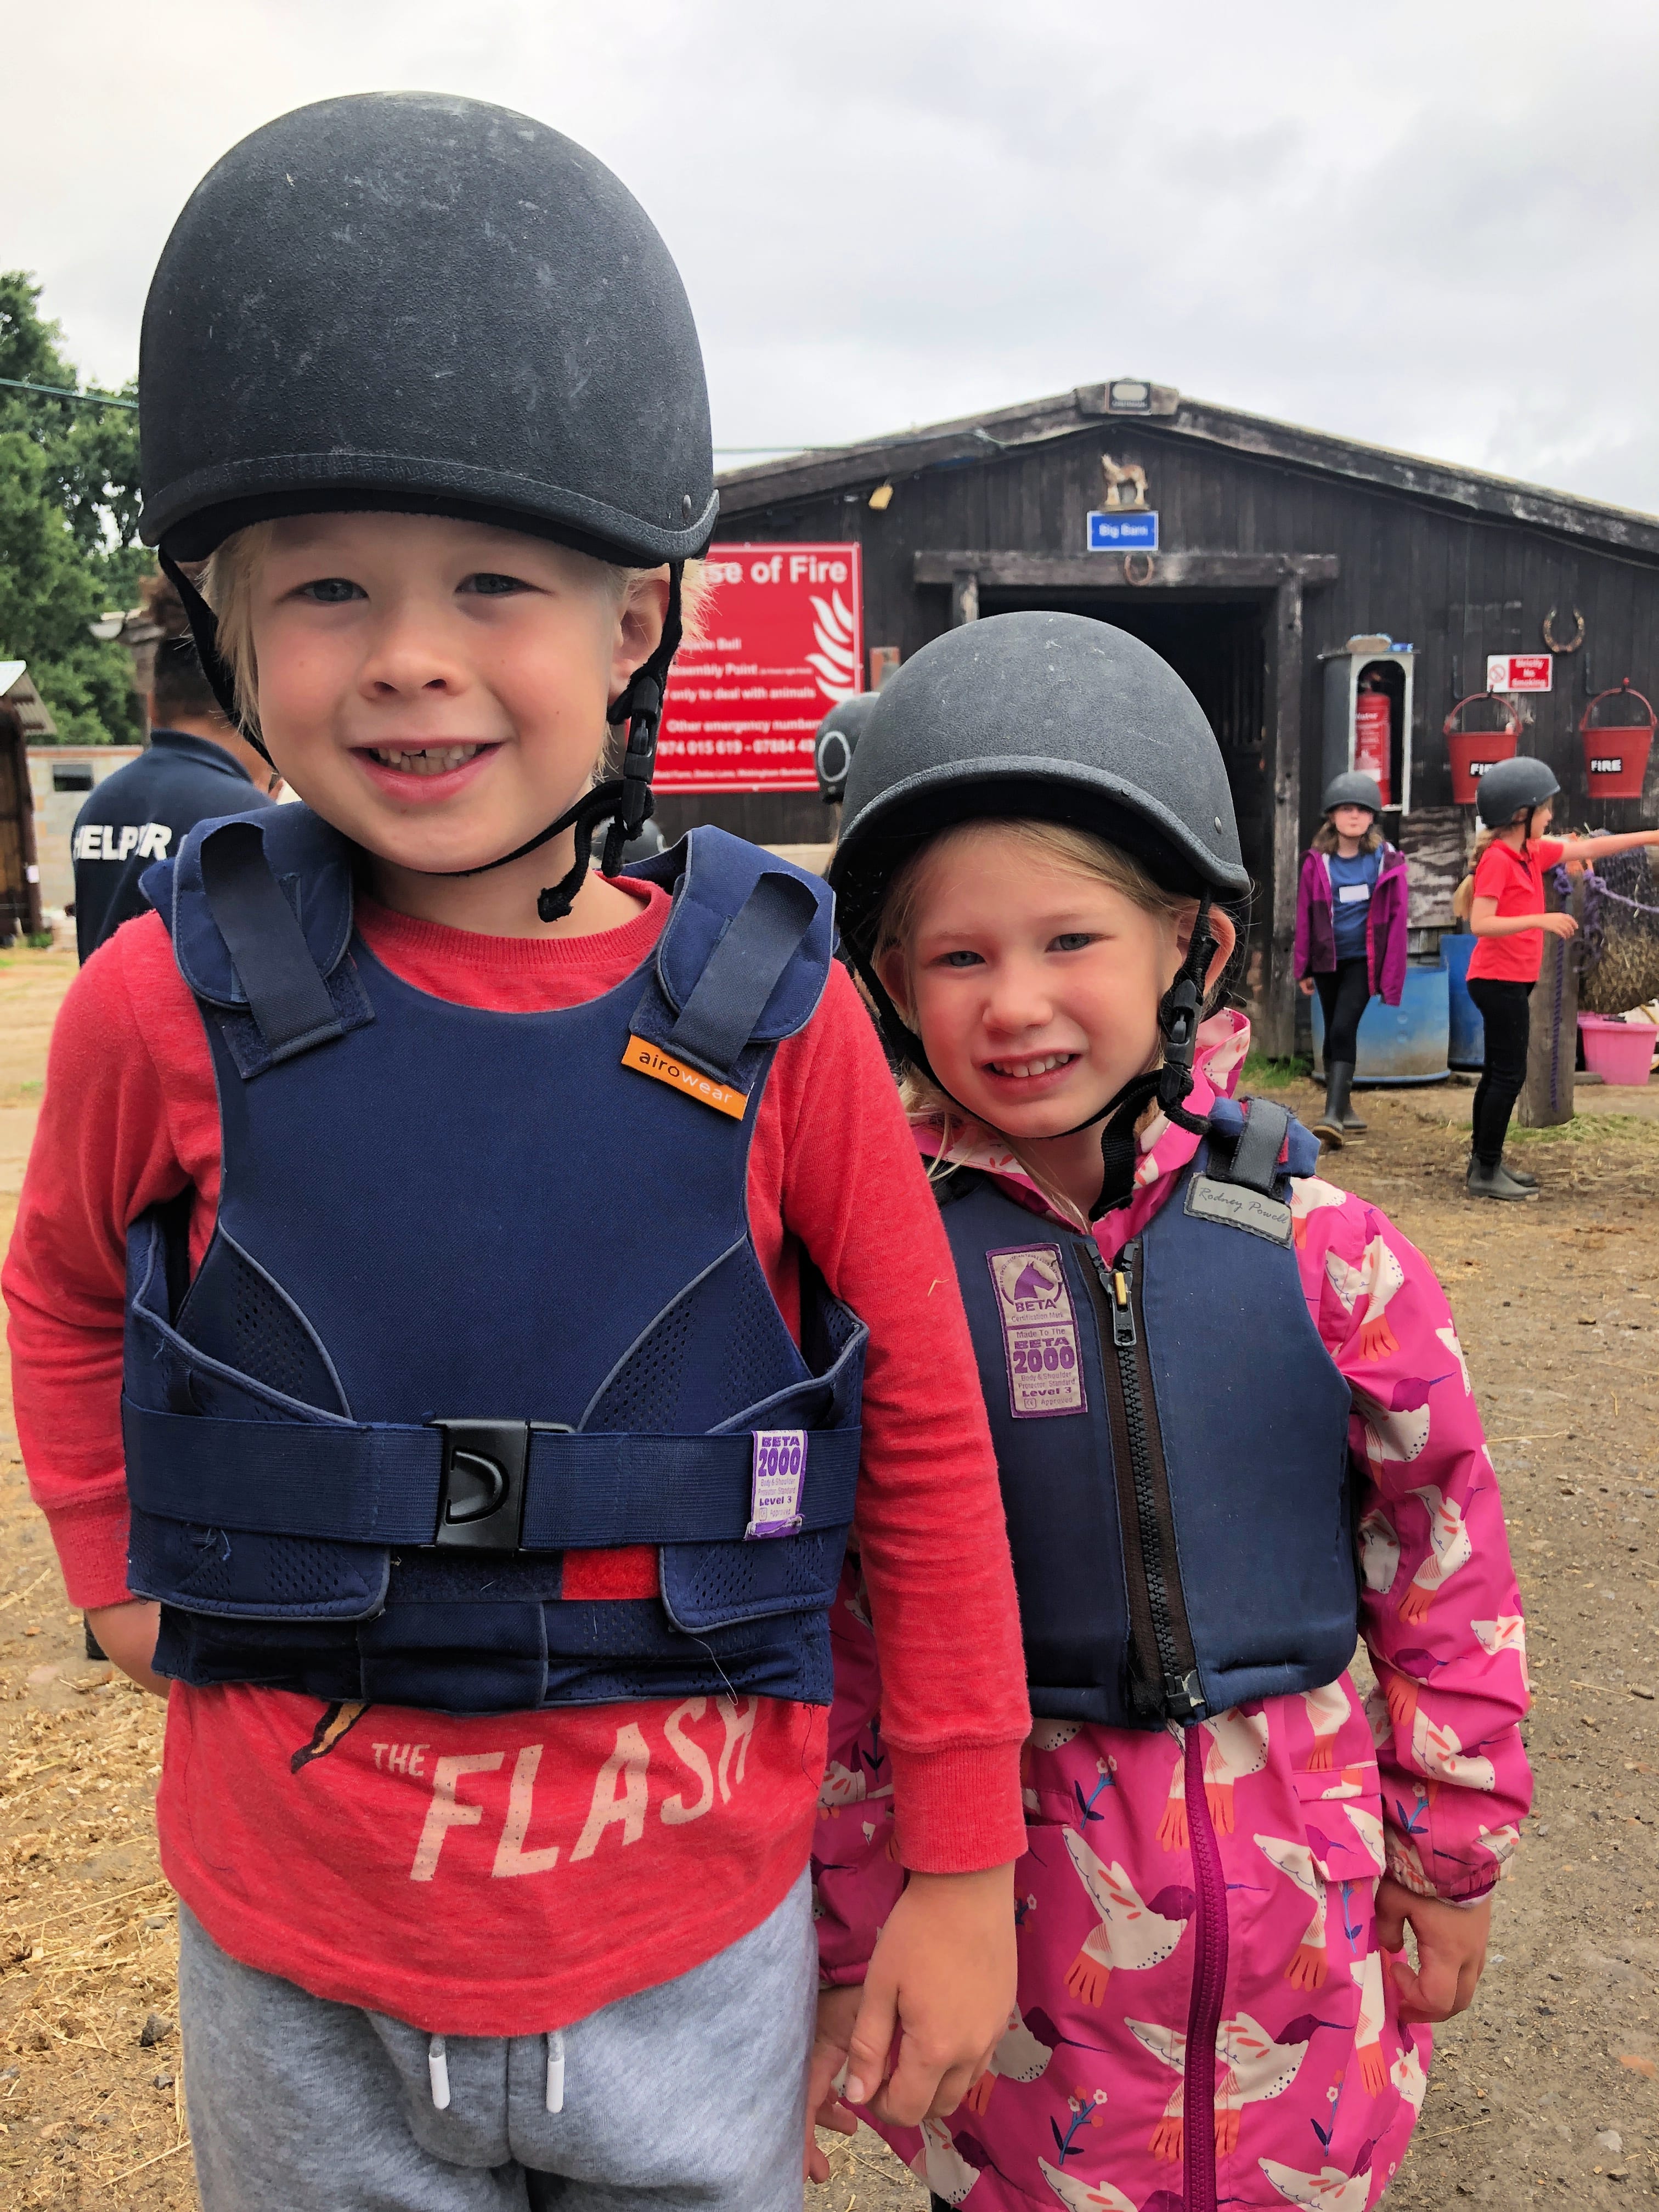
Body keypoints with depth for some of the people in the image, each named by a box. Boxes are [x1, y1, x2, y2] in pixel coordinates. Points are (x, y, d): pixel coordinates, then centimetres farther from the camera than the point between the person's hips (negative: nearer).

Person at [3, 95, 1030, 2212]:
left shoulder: (773, 1016, -15)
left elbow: (929, 1441, -6)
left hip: (699, 1957, 0)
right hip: (302, 1973, 1)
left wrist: (960, 1867, -1)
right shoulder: (173, 1006, -13)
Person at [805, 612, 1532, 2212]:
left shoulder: (1320, 1252, -9)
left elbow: (1445, 1568, 2)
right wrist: (844, 1933, 1)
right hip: (1006, 1896, -1)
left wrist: (1453, 1863, 8)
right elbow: (819, 1629, -4)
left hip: (1301, 1886, 1)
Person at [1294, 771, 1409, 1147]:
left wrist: (1392, 974, -5)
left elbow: (1397, 918, -3)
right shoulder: (1317, 862, 0)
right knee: (1334, 1034, 10)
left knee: (1344, 1030, -16)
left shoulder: (1387, 861, -4)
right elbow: (1304, 915, 4)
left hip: (1363, 960, -3)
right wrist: (1303, 968, 4)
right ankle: (1345, 1111, 23)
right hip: (1328, 960, 3)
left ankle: (1334, 1114, -20)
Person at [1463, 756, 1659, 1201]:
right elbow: (1480, 924, -25)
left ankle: (1485, 1161, 22)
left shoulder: (1532, 853, 9)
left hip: (1513, 980, 10)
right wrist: (1541, 920, -28)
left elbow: (1590, 848, 16)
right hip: (1500, 980, -10)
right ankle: (1486, 1173, -4)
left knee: (1499, 1072, 14)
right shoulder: (1497, 859, -17)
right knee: (1509, 1075, -8)